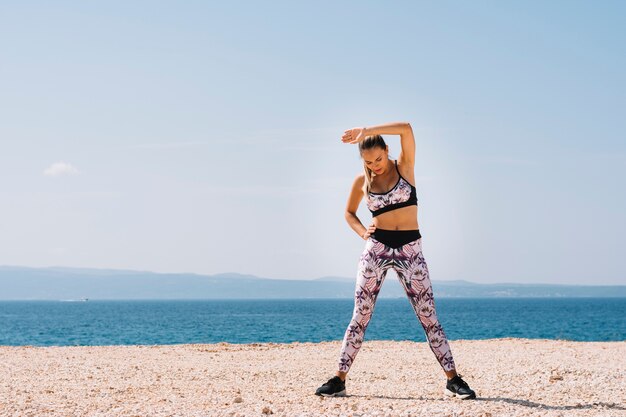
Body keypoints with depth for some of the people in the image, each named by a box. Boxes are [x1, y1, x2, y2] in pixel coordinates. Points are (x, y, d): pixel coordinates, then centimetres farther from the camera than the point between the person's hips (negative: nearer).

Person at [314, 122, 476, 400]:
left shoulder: (404, 166, 0)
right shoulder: (362, 181, 6)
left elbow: (406, 128, -16)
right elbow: (349, 213, 20)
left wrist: (366, 131, -18)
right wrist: (362, 231, 0)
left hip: (410, 249, -1)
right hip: (376, 247, 1)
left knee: (428, 316, -2)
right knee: (360, 316, -1)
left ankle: (453, 380, 2)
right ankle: (339, 380, 3)